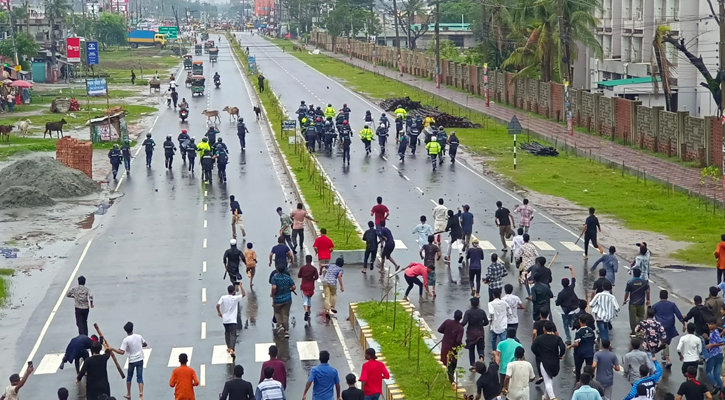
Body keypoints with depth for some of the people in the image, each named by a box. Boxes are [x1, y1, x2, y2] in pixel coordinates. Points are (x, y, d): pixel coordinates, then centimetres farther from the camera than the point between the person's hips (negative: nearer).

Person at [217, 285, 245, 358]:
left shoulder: (223, 298, -5)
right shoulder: (235, 298, -10)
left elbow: (218, 305, -14)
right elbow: (243, 295, 3)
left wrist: (219, 312, 3)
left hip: (225, 319, 3)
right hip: (232, 320, -3)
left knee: (227, 333, 24)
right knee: (233, 335, -6)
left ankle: (229, 348, 34)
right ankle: (232, 350, -23)